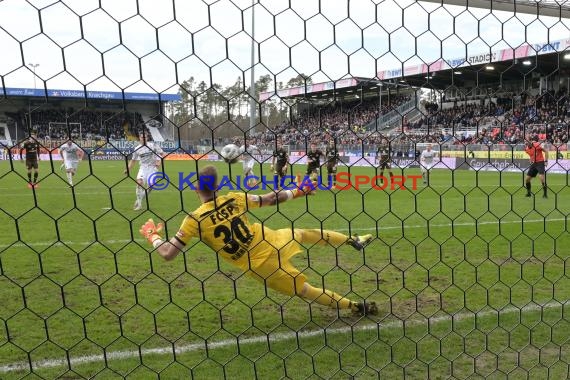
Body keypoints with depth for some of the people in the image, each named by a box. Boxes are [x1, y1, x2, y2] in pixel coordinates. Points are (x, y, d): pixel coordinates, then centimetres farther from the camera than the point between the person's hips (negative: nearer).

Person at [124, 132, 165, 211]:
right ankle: (139, 203, -13)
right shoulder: (137, 148, 4)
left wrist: (159, 161, -15)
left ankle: (139, 201, 11)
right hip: (143, 167, 1)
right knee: (139, 181, -23)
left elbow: (162, 153, 0)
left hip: (153, 167, -1)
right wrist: (128, 169, 2)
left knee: (150, 185, -13)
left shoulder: (153, 145, -4)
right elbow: (133, 160, 13)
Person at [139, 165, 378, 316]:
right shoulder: (234, 199, -6)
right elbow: (270, 200, 1)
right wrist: (296, 192, 17)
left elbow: (168, 254, -11)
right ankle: (354, 240, 44)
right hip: (273, 242, 2)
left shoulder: (194, 220, -13)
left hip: (260, 266, -2)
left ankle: (356, 306, 22)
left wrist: (151, 235, 9)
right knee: (303, 233, 33)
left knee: (306, 291, 15)